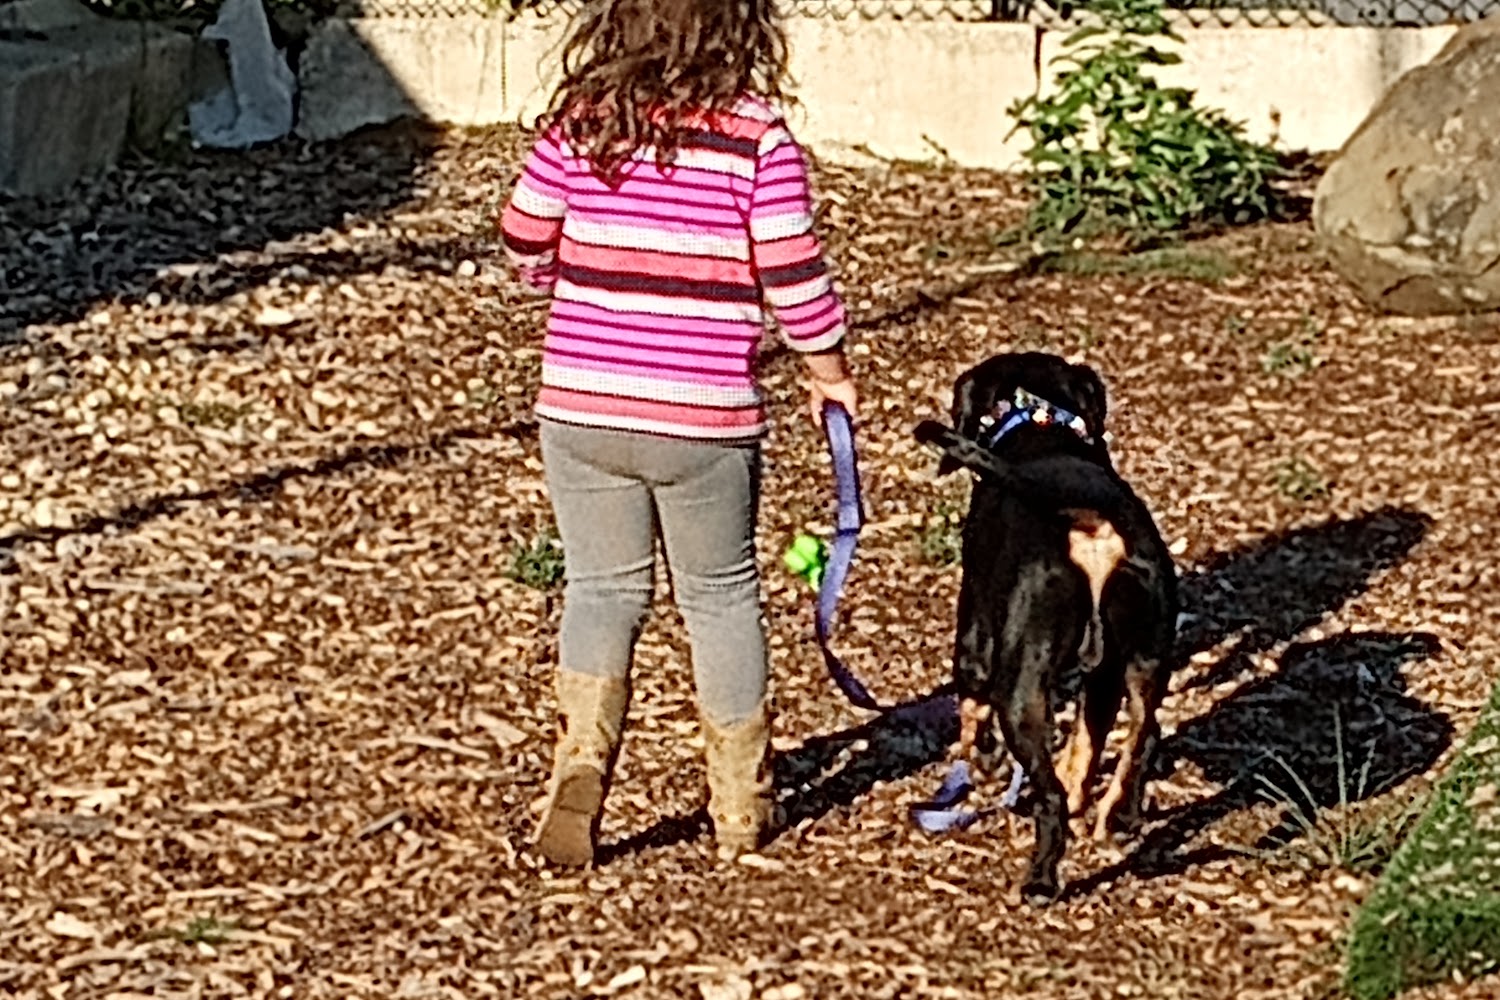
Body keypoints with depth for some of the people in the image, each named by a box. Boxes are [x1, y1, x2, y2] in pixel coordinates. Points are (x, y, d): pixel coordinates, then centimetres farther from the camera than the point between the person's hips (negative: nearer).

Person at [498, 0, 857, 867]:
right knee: (721, 594, 16)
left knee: (603, 590, 16)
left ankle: (582, 757, -7)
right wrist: (831, 373, 9)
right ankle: (742, 809, 26)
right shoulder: (759, 134, -10)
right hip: (704, 418, -2)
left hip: (580, 405, 2)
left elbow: (525, 245, 6)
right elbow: (795, 276, -8)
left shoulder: (581, 120, -2)